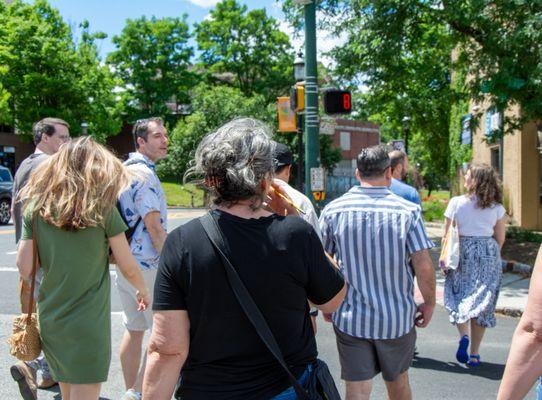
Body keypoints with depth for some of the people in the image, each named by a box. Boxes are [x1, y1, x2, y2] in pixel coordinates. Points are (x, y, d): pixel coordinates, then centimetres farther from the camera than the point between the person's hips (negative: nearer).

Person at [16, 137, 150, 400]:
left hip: (49, 320, 4)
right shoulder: (102, 207, -9)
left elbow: (24, 268, -4)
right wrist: (143, 290, 13)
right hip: (88, 323, -4)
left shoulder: (36, 207, -1)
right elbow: (128, 268, -6)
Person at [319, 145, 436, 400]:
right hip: (397, 318, 0)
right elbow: (424, 266, -12)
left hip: (350, 318, 0)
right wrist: (429, 304, 3)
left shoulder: (333, 211, -5)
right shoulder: (408, 211, -9)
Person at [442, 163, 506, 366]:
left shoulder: (456, 202, -5)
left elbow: (447, 235, -4)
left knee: (457, 297, 13)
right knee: (481, 302, 6)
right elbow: (500, 239, 5)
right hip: (488, 255, 2)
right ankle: (474, 354, 10)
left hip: (461, 252, -1)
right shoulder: (496, 207, 0)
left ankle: (464, 335, -12)